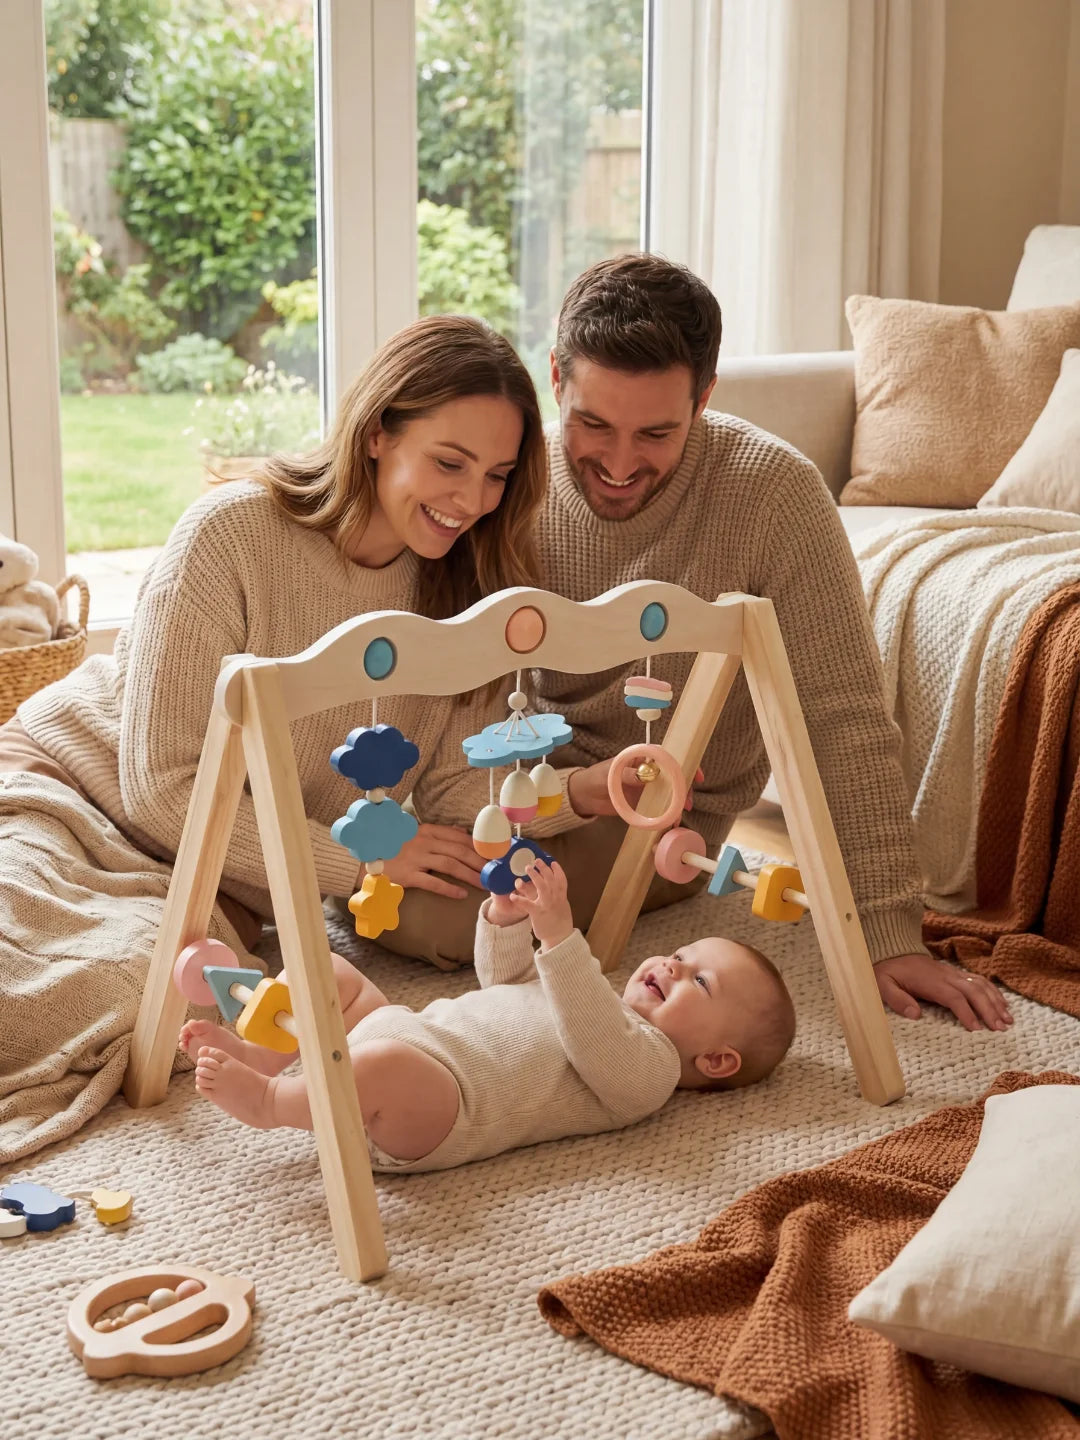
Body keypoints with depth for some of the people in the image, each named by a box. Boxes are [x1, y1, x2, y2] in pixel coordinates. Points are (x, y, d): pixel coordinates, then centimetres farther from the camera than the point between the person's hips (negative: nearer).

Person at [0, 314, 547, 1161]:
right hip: (69, 790, -4)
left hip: (215, 881, 4)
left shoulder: (461, 585, -4)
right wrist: (353, 861, -17)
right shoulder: (236, 534, -18)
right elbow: (163, 785, -16)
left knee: (164, 992, -30)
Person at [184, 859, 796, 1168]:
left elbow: (589, 1038, -23)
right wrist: (506, 918, 14)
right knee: (331, 972, 10)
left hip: (442, 1102, -10)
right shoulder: (604, 1006, 28)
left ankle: (267, 1100, -21)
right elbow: (508, 981, 34)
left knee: (390, 1065, -41)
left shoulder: (649, 1064, -2)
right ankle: (260, 1055, -6)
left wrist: (560, 935, -30)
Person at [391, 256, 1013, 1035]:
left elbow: (846, 721, -21)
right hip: (538, 781, 3)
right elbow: (449, 779, -21)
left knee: (423, 912, -23)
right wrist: (578, 791, -42)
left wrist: (892, 937, -24)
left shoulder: (773, 491, -25)